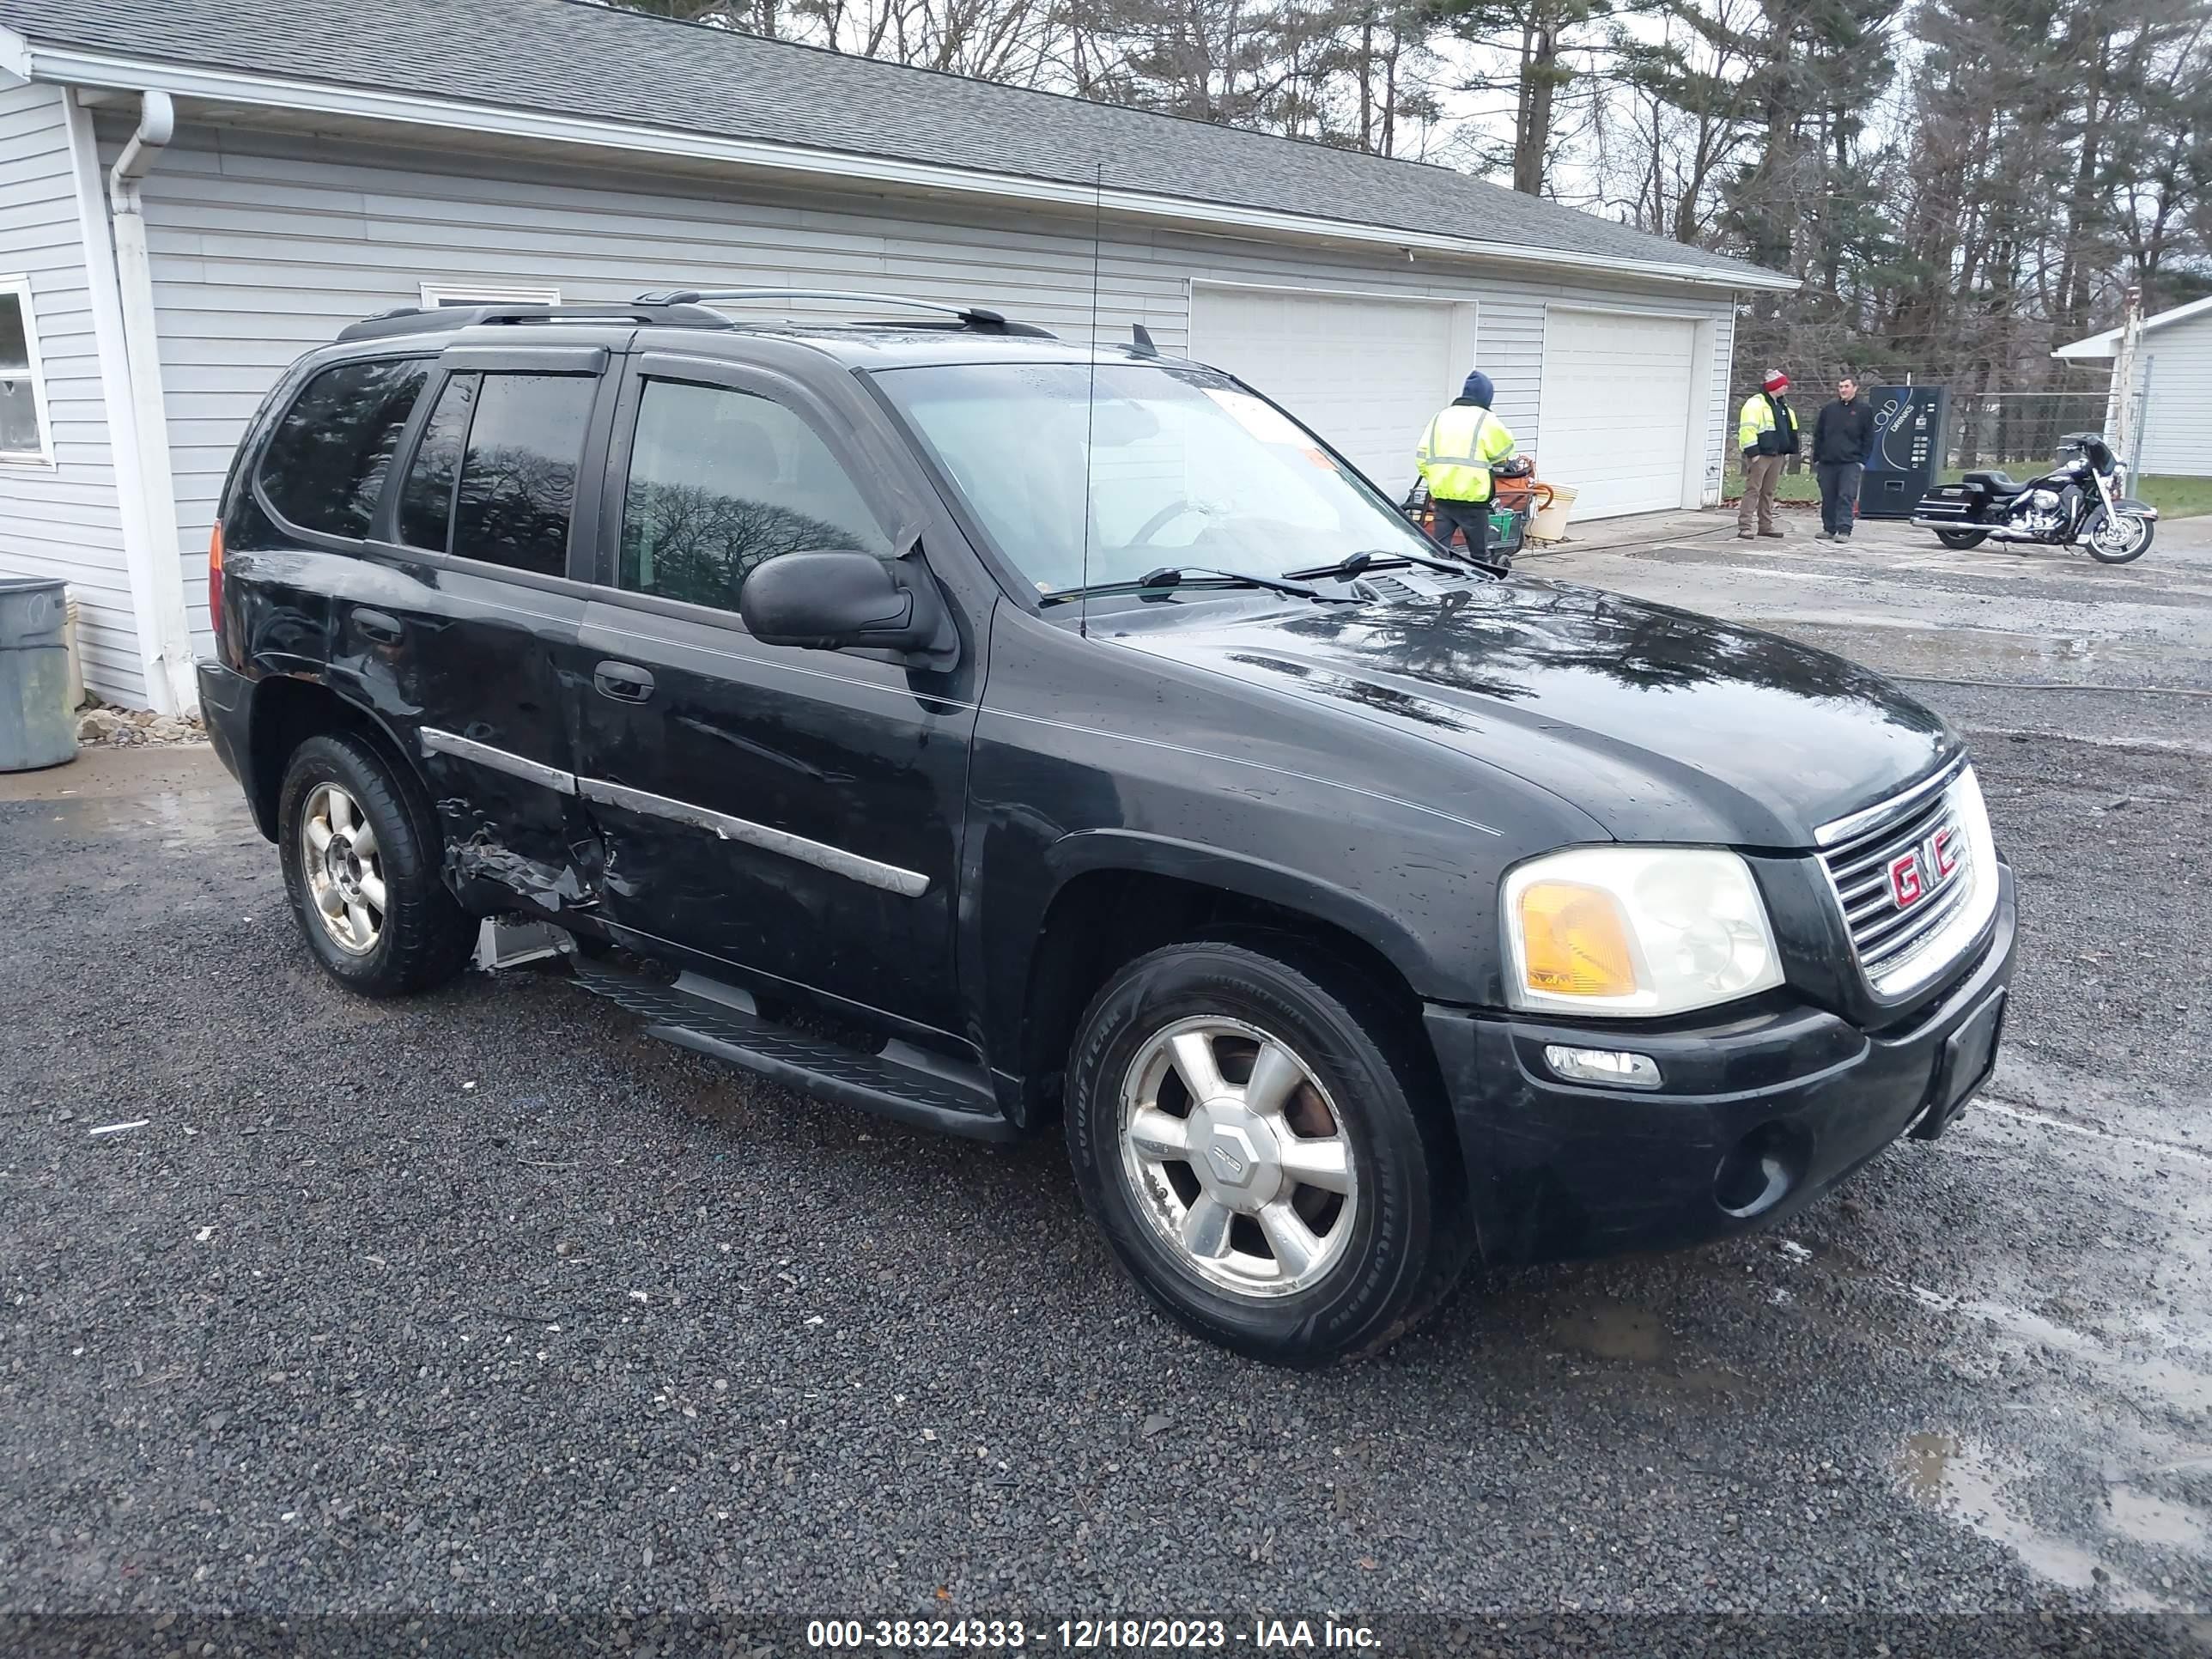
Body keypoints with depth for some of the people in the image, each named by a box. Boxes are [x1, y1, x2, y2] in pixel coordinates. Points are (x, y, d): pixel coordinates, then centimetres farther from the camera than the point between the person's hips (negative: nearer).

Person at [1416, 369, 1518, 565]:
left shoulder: (1440, 416, 11)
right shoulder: (1484, 419, -3)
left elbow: (1421, 456, 8)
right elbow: (1506, 447, 9)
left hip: (1441, 494, 5)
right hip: (1471, 496, -5)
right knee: (1479, 552, 5)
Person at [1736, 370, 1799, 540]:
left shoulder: (1782, 405, 18)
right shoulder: (1756, 403, -10)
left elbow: (1790, 429, 27)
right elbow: (1747, 429, -16)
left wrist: (1788, 451, 19)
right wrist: (1752, 452, -20)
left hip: (1777, 455, 8)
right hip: (1760, 455, -8)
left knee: (1769, 492, 12)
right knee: (1753, 490, -10)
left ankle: (1766, 525, 17)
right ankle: (1744, 526, -11)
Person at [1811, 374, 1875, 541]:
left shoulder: (1864, 410, 4)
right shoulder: (1829, 410, 12)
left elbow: (1868, 439, 3)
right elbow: (1818, 435, 15)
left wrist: (1862, 461, -5)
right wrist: (1816, 459, 8)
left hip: (1850, 463, -3)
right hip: (1827, 462, 4)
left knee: (1847, 496, -10)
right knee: (1828, 498, 6)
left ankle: (1844, 531, -12)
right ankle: (1829, 529, 15)